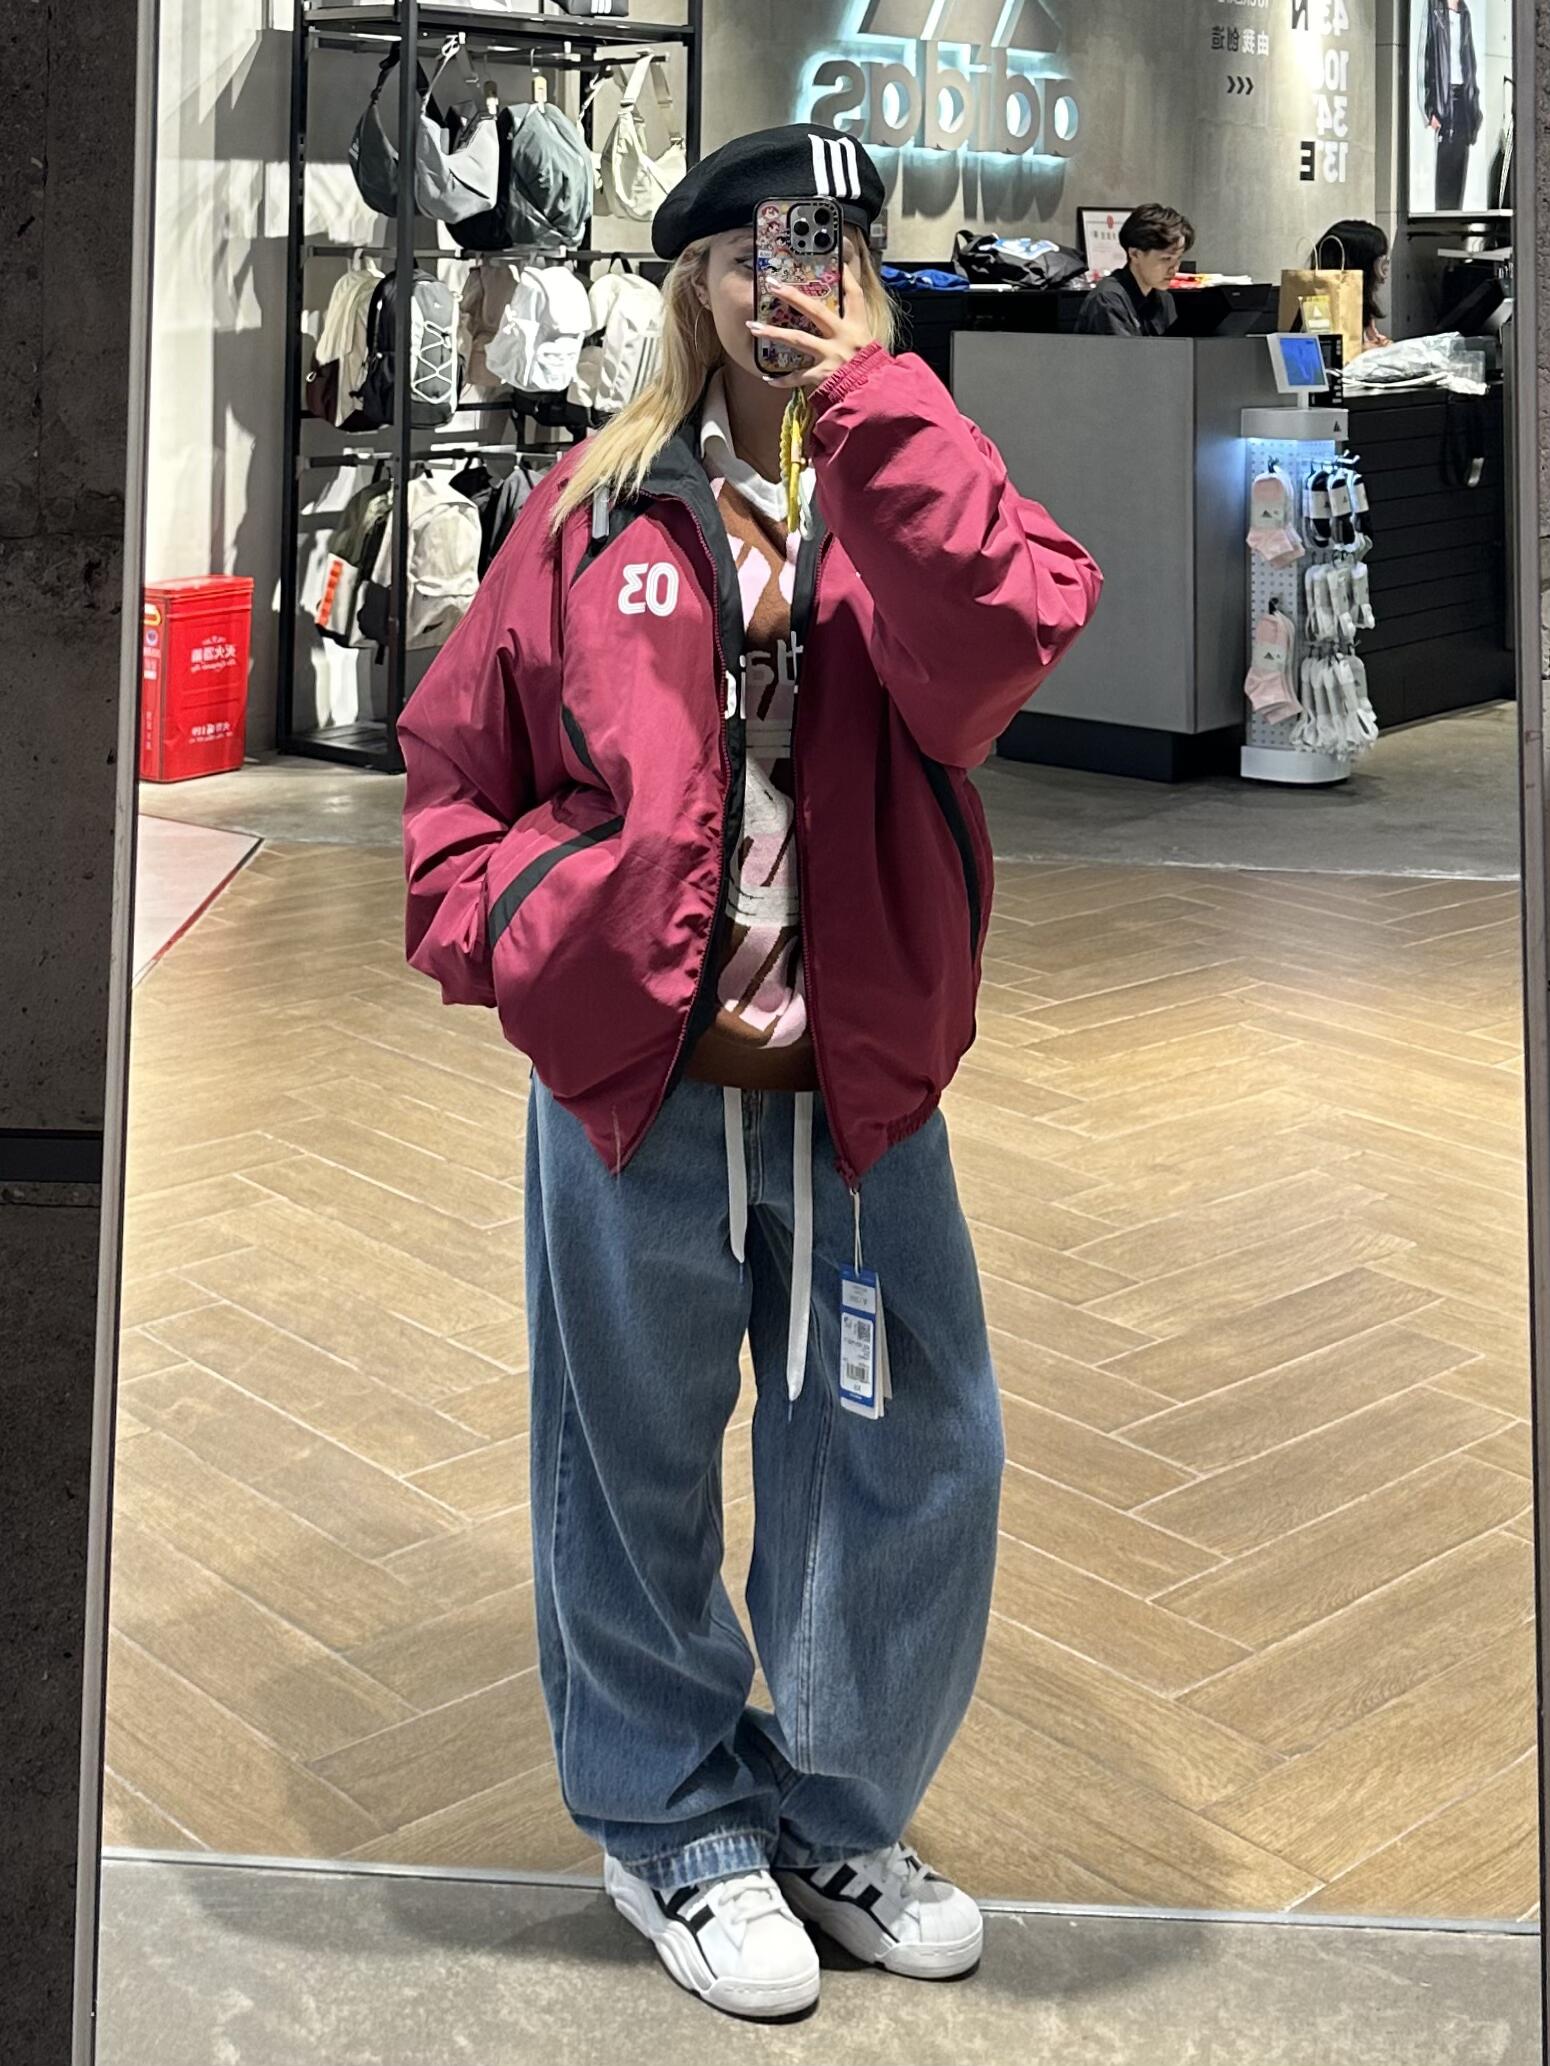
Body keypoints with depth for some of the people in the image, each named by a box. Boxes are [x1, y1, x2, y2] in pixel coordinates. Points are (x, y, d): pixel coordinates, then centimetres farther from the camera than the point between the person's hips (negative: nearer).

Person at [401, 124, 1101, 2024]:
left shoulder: (908, 490, 3)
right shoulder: (597, 511, 2)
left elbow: (1005, 630, -21)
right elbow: (457, 759, 8)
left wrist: (871, 393, -21)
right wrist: (532, 938, -6)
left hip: (856, 1082, 1)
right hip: (630, 1078, -1)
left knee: (921, 1465, 7)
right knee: (637, 1471, 12)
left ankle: (829, 1814, 31)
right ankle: (672, 1830, 34)